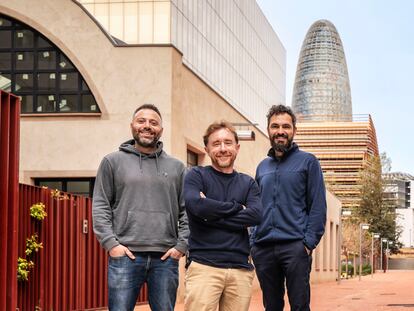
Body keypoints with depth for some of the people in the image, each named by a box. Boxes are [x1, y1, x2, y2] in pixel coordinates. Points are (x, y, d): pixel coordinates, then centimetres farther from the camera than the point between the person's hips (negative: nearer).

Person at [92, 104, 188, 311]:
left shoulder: (176, 167, 14)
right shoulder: (113, 162, 8)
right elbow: (100, 207, 4)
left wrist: (181, 245, 0)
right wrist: (111, 243, -6)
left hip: (165, 258, 2)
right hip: (125, 256, -2)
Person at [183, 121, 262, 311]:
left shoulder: (248, 183, 16)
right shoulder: (197, 176, 6)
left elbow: (256, 215, -2)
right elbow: (196, 206, -14)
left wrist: (213, 215, -8)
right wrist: (236, 207, -3)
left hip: (241, 269, 3)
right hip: (204, 266, -3)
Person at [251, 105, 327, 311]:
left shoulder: (307, 162, 4)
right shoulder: (263, 167, 19)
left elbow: (318, 206, -2)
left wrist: (309, 242, -11)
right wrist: (253, 241, 9)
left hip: (295, 247, -5)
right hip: (263, 248, 5)